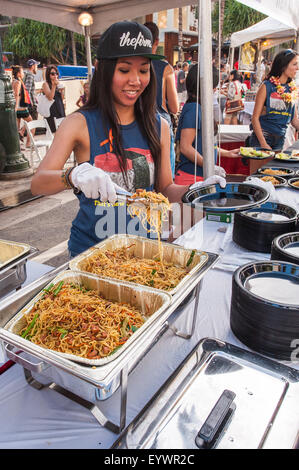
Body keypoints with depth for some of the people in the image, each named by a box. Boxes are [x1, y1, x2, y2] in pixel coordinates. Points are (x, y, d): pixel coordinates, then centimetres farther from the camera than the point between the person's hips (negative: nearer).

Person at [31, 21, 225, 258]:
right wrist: (74, 174, -36)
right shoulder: (80, 123, -8)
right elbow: (37, 183, -16)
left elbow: (165, 189, 8)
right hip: (91, 250, -2)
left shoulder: (159, 126, 3)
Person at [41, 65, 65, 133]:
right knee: (53, 130, -10)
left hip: (60, 108, 6)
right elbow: (50, 97, -17)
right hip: (51, 110, -6)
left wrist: (62, 90, -3)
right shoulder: (46, 84, -4)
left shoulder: (58, 83, 14)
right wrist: (54, 85, -18)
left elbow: (62, 98, 14)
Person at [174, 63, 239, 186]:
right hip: (191, 177, -9)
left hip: (202, 176, 9)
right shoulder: (193, 109, -16)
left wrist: (228, 153, 26)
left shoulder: (200, 108, 13)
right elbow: (185, 147, -21)